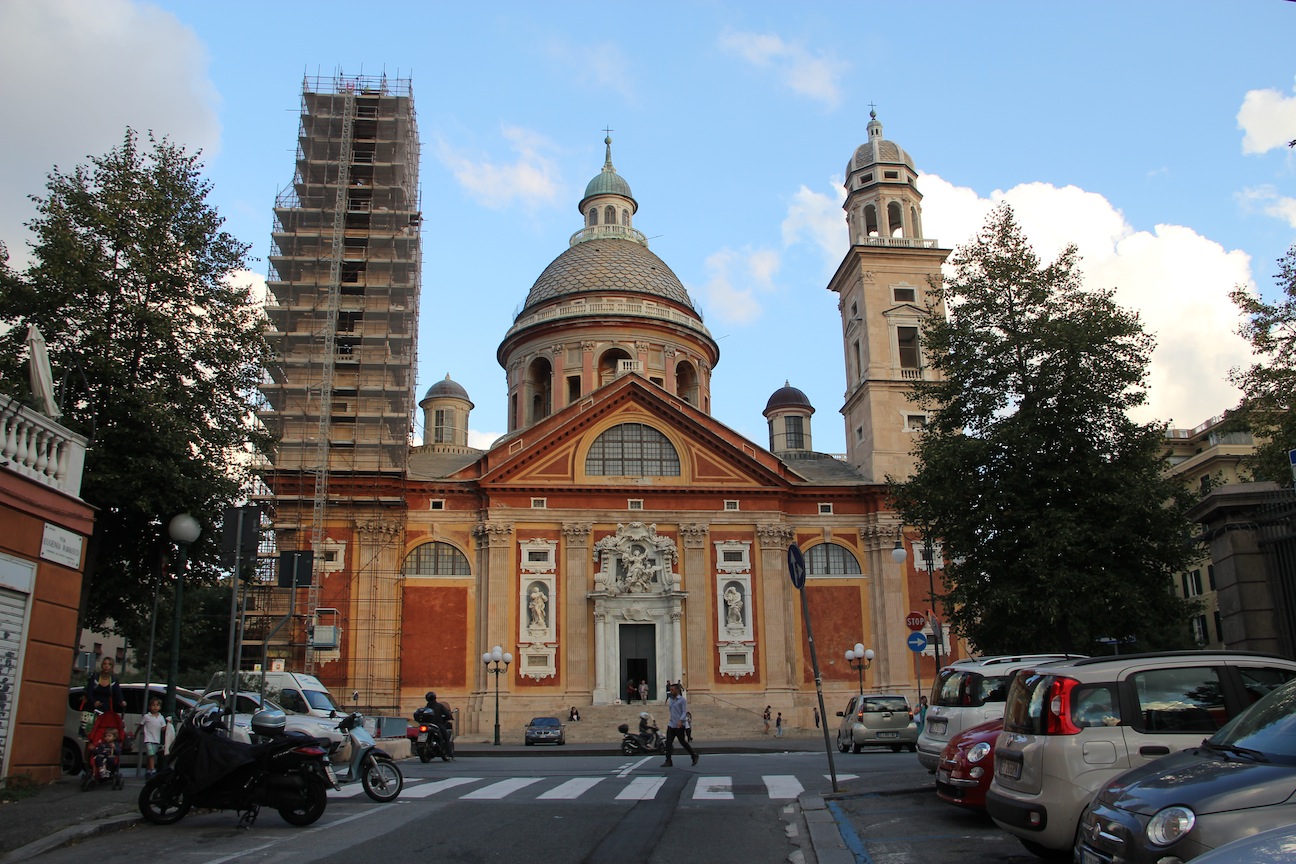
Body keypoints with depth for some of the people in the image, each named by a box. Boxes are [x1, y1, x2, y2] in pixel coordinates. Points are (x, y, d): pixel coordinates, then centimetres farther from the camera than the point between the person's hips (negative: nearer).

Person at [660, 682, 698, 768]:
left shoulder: (682, 700, -7)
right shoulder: (671, 701, 15)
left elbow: (684, 712, -13)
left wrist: (680, 721, -28)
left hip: (679, 726, -7)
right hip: (671, 725, 7)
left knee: (683, 742, 1)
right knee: (668, 743, -3)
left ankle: (694, 755, 20)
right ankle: (668, 761, -2)